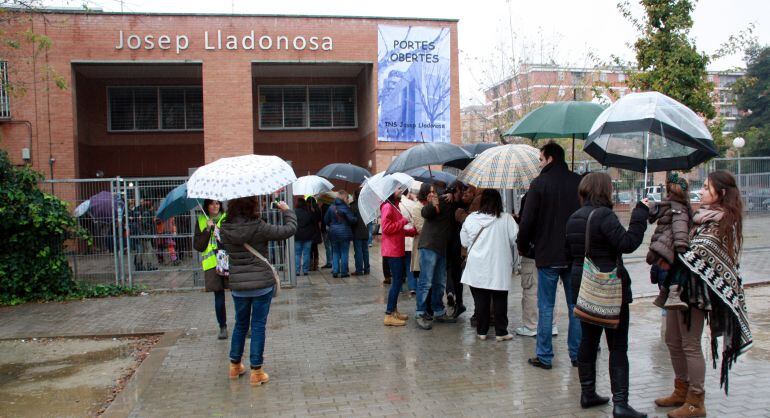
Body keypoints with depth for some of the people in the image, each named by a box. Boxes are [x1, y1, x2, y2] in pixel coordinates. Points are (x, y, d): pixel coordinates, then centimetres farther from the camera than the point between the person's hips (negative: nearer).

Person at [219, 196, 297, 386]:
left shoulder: (224, 230, -4)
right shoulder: (259, 227, -15)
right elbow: (289, 229, -10)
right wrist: (287, 210, 6)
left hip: (237, 285, 4)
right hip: (262, 284, -4)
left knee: (241, 324, 21)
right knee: (258, 326, 5)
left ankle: (235, 365, 32)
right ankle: (256, 371, 10)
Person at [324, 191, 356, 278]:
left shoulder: (331, 207, 4)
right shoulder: (345, 207, -13)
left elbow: (326, 220, 7)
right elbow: (352, 219, -17)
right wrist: (355, 219, 4)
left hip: (333, 233, 5)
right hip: (344, 233, -5)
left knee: (335, 253, 13)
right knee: (344, 253, 3)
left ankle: (335, 271, 9)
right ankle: (343, 272, 4)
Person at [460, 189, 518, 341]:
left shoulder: (471, 218, -2)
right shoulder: (506, 219, -7)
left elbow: (464, 241, 5)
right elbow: (515, 240, -5)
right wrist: (513, 261, 10)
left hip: (477, 267, 2)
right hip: (499, 267, -1)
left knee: (481, 300, 10)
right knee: (500, 300, 8)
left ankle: (481, 331, 16)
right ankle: (501, 332, 12)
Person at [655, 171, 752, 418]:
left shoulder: (721, 220, -14)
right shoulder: (704, 216, 12)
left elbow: (701, 251, -24)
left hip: (696, 288, -9)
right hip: (681, 286, 9)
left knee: (690, 345, 0)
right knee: (673, 340, 15)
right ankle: (681, 392, 29)